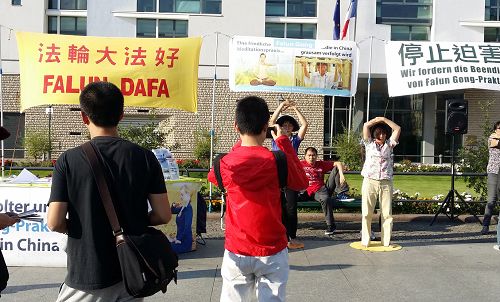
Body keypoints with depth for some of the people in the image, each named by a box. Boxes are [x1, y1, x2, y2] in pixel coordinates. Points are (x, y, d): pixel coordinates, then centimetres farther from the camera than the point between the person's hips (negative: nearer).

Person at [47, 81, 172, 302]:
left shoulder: (68, 160, -11)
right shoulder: (144, 157, -5)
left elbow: (54, 223, -13)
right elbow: (163, 215, -5)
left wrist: (75, 228, 8)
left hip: (87, 277, -2)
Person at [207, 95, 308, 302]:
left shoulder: (225, 164, -8)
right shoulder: (277, 161, -13)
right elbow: (301, 183, 5)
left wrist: (241, 142, 16)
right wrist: (283, 142, 6)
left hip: (236, 253, 2)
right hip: (272, 252, -1)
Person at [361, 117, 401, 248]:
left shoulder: (389, 145, 14)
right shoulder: (369, 144, 10)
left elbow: (397, 129, 7)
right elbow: (366, 126, 0)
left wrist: (384, 119, 10)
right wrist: (377, 119, 14)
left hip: (386, 183, 2)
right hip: (370, 182, -2)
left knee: (387, 213, 2)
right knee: (367, 212, -2)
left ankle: (386, 241, 9)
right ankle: (365, 241, 3)